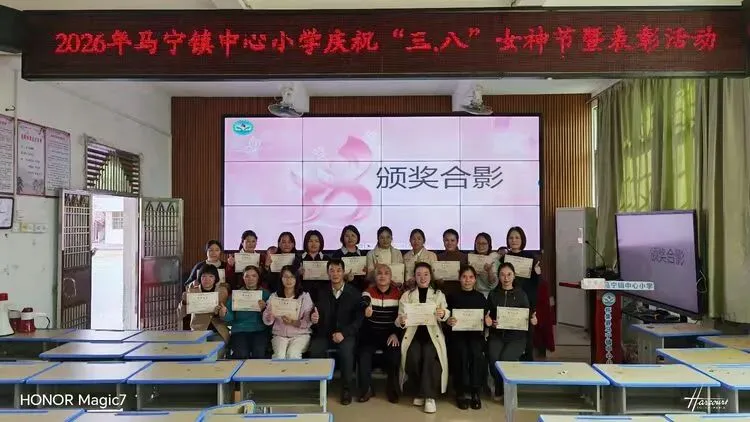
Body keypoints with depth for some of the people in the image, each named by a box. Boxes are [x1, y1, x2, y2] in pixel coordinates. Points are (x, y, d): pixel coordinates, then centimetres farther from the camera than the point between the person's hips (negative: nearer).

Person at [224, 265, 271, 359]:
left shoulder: (266, 294, 11)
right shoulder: (235, 294, 13)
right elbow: (230, 319, 6)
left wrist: (264, 309, -16)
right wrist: (224, 314, -15)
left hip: (260, 331, 0)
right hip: (239, 331, 0)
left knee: (259, 353, -28)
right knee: (241, 354, -27)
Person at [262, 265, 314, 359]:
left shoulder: (305, 297, 4)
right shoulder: (274, 296, 9)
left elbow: (308, 322, -3)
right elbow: (267, 321, 2)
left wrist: (293, 322, -20)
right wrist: (271, 313, -20)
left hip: (300, 334, -1)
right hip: (280, 335, 1)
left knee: (292, 354, -28)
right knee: (279, 355, -27)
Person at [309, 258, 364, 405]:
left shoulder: (354, 293, 1)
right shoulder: (322, 293, 9)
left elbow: (359, 318, -4)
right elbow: (317, 317, 7)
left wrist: (344, 333, -17)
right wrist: (314, 319, -19)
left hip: (346, 334, -2)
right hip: (325, 333, 2)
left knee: (346, 351, -33)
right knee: (315, 349, -28)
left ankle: (346, 389, -12)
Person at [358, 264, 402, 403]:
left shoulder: (398, 293, 1)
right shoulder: (369, 292, -2)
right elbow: (364, 303, -25)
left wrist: (396, 334, -12)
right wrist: (366, 309, -50)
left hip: (391, 333, 0)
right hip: (371, 333, 0)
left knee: (394, 354, -25)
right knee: (364, 354, -25)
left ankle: (392, 389, 1)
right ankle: (366, 389, -3)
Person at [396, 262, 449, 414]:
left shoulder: (439, 294, 12)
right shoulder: (406, 295, 12)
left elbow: (446, 315, -1)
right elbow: (399, 320, 6)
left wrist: (443, 314, -24)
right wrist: (401, 321, -18)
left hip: (432, 333, 0)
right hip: (413, 333, 0)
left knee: (430, 355, -28)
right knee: (413, 357, -26)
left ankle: (429, 396, -14)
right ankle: (418, 392, -2)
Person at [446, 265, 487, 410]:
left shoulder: (481, 297, 14)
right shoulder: (452, 297, 11)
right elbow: (446, 318, 7)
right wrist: (448, 321, -15)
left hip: (476, 334, 1)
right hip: (457, 334, -1)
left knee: (476, 353, -31)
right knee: (462, 352, -31)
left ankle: (475, 391, -17)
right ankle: (462, 392, -17)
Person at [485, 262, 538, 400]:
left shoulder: (521, 294, 7)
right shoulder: (493, 294, 10)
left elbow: (528, 317, 7)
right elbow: (487, 315, 11)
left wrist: (532, 320, -14)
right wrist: (487, 320, -11)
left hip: (516, 336, -1)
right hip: (496, 335, 1)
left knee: (505, 358, -28)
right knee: (493, 359, -26)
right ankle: (499, 389, 4)